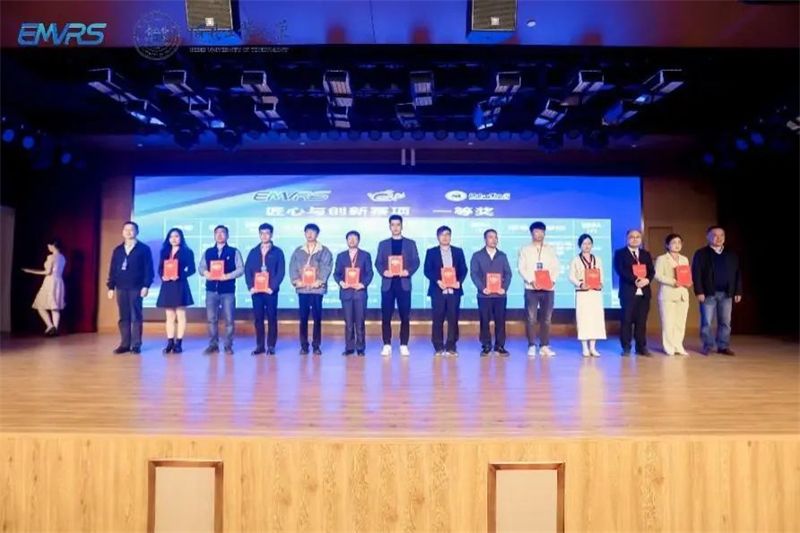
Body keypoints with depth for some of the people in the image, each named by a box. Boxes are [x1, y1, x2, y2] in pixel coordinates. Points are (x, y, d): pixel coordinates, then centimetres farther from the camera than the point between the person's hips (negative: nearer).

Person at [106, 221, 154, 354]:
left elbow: (148, 269, -3)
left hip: (136, 287, -4)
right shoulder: (117, 250, 15)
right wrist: (111, 287, 7)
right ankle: (125, 344, 9)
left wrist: (146, 286, -12)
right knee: (123, 317, 5)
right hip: (121, 288, 4)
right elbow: (112, 270, 14)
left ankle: (136, 345, 2)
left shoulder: (144, 249, 2)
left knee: (136, 317, -2)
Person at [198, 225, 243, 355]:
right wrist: (205, 273, -13)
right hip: (211, 290, 3)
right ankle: (213, 344, 13)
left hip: (228, 290, -2)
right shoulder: (208, 252, 14)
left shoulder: (234, 252, 4)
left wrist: (228, 276, -17)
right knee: (211, 319, 4)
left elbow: (241, 269, -3)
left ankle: (228, 346, 8)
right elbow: (200, 267, 9)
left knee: (229, 319, 0)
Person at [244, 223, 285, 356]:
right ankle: (259, 346, 12)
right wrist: (250, 287, -5)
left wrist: (272, 287, -12)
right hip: (256, 290, 3)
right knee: (258, 319, 4)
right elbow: (247, 270, 8)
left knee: (272, 318, 1)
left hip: (271, 290, -2)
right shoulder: (253, 252, 12)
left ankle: (271, 346, 7)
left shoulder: (277, 252, 4)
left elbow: (281, 272, -3)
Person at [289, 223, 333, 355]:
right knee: (303, 317, 2)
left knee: (317, 317, 0)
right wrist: (296, 280, -10)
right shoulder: (298, 251, 13)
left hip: (317, 288, -1)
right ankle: (304, 345, 9)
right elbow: (292, 266, 6)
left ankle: (316, 345, 8)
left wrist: (319, 281, -16)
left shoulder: (324, 251, 6)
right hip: (302, 288, 2)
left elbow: (327, 267, -4)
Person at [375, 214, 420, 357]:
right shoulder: (383, 244, 12)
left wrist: (408, 271, -16)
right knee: (386, 316, -1)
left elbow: (416, 262, 3)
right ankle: (387, 345, 6)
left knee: (405, 317, 0)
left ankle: (404, 345, 7)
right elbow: (378, 262, 6)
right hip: (387, 283, 1)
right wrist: (383, 271, -14)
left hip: (404, 283, 0)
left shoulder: (410, 243, 10)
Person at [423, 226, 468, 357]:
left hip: (454, 290, 2)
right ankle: (438, 347, 6)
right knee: (437, 320, -1)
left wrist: (459, 281, -10)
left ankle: (451, 347, 8)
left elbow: (463, 270, 8)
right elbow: (427, 270, 0)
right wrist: (437, 281, -14)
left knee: (453, 319, 1)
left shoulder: (458, 251, 13)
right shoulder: (431, 252, 7)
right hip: (438, 290, -1)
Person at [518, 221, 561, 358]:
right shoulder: (525, 249, 10)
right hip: (531, 288, -2)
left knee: (546, 318, 2)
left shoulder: (550, 249, 16)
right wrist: (531, 281, -15)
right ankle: (532, 346, 0)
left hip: (548, 288, 2)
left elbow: (556, 267, 8)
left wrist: (553, 280, -11)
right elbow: (521, 268, 0)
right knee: (531, 318, -6)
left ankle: (545, 346, 8)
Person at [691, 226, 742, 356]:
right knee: (707, 322, 0)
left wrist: (738, 292, 4)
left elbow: (737, 274, 11)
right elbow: (696, 274, -5)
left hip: (727, 293, 4)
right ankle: (708, 346, 9)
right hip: (708, 293, -3)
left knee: (725, 322, 6)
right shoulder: (701, 254, 0)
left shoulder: (732, 255, 12)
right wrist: (699, 291, -13)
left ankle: (723, 346, 15)